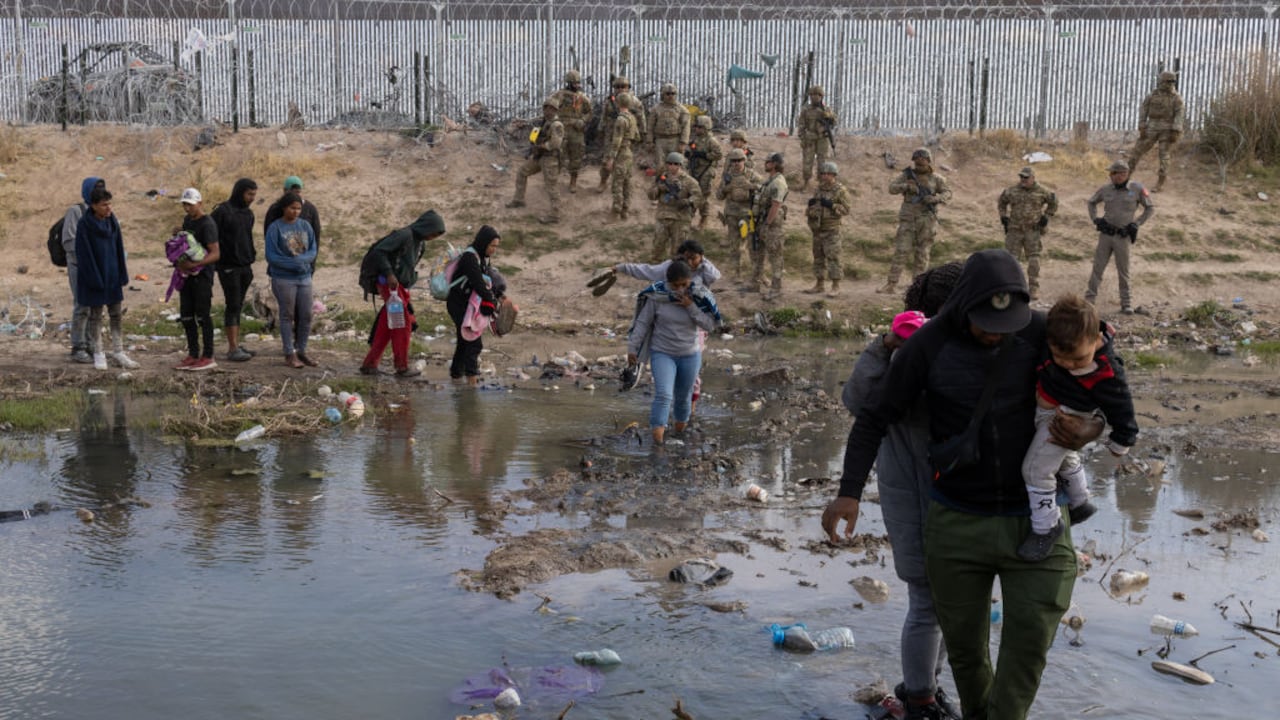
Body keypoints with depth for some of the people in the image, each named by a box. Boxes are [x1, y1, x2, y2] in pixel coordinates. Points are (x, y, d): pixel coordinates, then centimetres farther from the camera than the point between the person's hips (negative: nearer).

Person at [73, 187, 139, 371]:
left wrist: (122, 275, 3)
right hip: (93, 276, -5)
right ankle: (98, 354, 14)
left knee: (116, 315, 8)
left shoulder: (112, 221, 2)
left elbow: (119, 248, 7)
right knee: (95, 316, 6)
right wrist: (94, 279, -16)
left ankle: (118, 353, 15)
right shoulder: (84, 224, -13)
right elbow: (84, 254, -14)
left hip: (112, 275, 5)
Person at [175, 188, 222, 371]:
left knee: (203, 315, -4)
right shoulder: (187, 220, 12)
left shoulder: (207, 224, -13)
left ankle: (208, 357, 3)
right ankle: (193, 355, 18)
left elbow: (215, 254, -20)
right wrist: (181, 263, 6)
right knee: (186, 315, 10)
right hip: (187, 274, 8)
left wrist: (194, 264, -30)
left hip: (202, 275, -8)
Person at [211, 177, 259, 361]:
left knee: (238, 306, 10)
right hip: (228, 267, -7)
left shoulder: (248, 213, 12)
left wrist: (252, 255, 12)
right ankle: (233, 349, -5)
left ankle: (236, 345, 16)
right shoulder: (223, 211, -11)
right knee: (232, 306, -7)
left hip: (245, 267, 7)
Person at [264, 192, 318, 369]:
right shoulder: (275, 228, -7)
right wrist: (294, 264, -18)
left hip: (304, 277, 4)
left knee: (306, 316, 5)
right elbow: (271, 255, -10)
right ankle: (289, 355, 8)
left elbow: (313, 250, 4)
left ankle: (301, 352, 17)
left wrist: (302, 259, -17)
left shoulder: (305, 225, 6)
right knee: (287, 316, 2)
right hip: (283, 279, -4)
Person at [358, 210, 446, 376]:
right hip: (389, 284, -9)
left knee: (386, 328, 9)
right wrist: (389, 274, -24)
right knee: (402, 324, -4)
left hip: (400, 286, 9)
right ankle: (402, 367, 4)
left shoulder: (420, 244, 14)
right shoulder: (404, 235, -14)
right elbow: (379, 250, -19)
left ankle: (369, 364, 14)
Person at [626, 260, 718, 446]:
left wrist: (691, 307, -25)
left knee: (683, 396, 17)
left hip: (690, 356, 2)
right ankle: (657, 435, -24)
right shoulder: (657, 296, -16)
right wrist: (632, 348, -7)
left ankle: (681, 423, 45)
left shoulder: (699, 297, -11)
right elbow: (642, 322, -8)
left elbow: (710, 325, -14)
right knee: (663, 395, -20)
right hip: (662, 354, -2)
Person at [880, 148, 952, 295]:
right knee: (900, 251, -7)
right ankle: (892, 284, -8)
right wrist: (906, 186, -20)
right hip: (908, 219, 0)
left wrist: (935, 198, -17)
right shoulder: (907, 175, 5)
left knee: (922, 254, 2)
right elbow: (892, 188, -2)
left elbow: (947, 193, 3)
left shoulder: (935, 178, 5)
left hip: (926, 220, 0)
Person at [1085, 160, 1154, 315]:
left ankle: (1126, 302, 15)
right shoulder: (1105, 190, 1)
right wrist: (1095, 219, 5)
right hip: (1105, 234, 2)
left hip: (1123, 236, -2)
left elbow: (1150, 208, 5)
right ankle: (1090, 298, 8)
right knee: (1098, 267, 2)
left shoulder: (1137, 189, -6)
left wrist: (1137, 223, -3)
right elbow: (1092, 203, 19)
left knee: (1123, 271, 6)